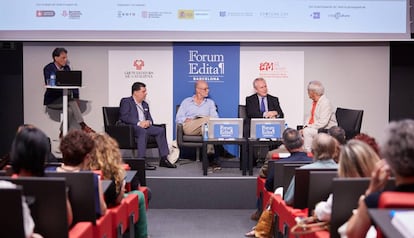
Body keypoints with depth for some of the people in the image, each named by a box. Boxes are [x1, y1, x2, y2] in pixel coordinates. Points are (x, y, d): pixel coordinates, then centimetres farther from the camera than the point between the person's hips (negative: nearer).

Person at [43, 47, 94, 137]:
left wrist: (76, 98, -11)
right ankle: (83, 126, -32)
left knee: (70, 110, -27)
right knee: (71, 102, -31)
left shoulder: (67, 68, 10)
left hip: (64, 97, 5)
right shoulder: (48, 68, -5)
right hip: (52, 99, -5)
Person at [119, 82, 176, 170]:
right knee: (142, 131, -36)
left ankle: (164, 159, -10)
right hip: (130, 127, -7)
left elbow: (150, 118, 21)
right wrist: (138, 123, -24)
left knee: (160, 130, -11)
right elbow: (124, 117, -12)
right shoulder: (126, 101, 2)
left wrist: (148, 122, -6)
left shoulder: (145, 104, 26)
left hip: (144, 126, 7)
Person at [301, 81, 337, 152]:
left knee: (306, 131, -28)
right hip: (315, 128, 9)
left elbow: (322, 123, -26)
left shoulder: (325, 103, -19)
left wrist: (308, 127, -23)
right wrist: (305, 126, -2)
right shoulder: (314, 102, 9)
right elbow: (311, 117, 16)